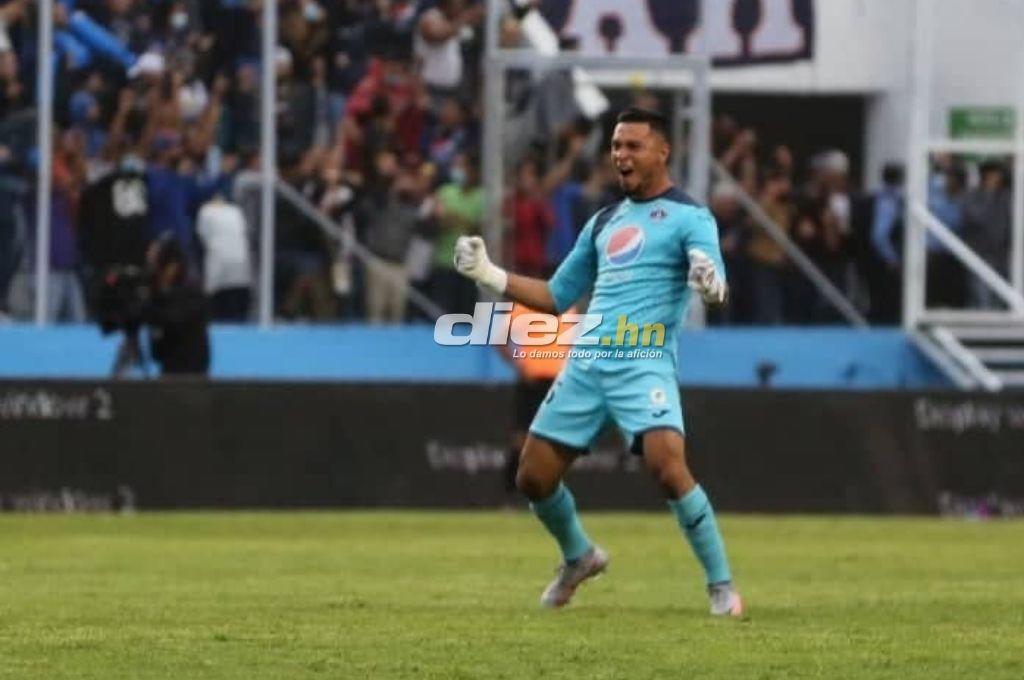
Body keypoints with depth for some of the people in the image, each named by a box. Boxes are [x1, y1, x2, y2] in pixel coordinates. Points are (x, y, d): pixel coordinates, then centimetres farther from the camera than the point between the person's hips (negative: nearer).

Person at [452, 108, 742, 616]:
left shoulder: (689, 217, 0)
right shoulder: (603, 222, 20)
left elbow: (715, 286, -14)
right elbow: (556, 297, 26)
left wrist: (709, 284, -38)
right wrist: (490, 275, 16)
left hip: (644, 363, -6)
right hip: (585, 363, 6)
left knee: (668, 468, -25)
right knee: (533, 477, 6)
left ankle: (721, 585, -11)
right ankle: (579, 558, 34)